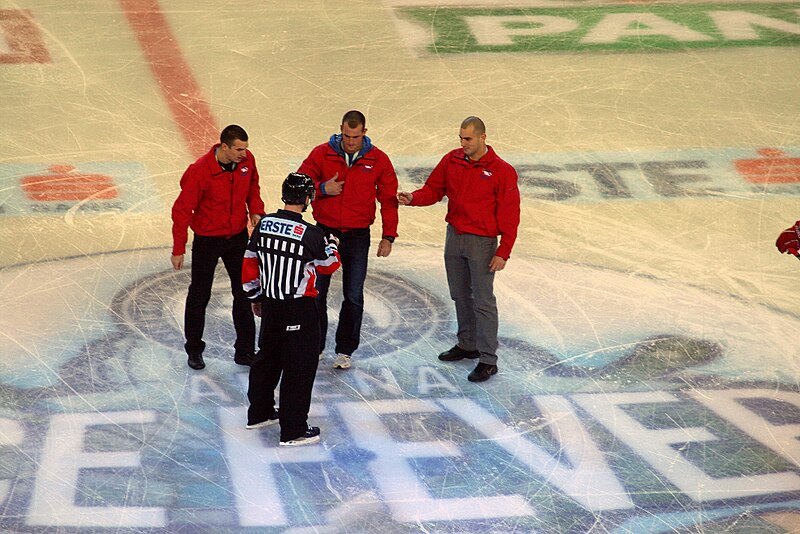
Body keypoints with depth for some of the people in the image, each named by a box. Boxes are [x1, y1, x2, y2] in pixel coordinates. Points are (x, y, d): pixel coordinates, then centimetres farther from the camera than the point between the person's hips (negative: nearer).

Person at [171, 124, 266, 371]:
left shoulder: (247, 160, -10)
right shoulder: (199, 172, -25)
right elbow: (182, 210, -18)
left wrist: (255, 210, -4)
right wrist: (178, 250, -16)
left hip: (238, 236, 4)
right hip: (207, 239, -4)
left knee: (244, 293, 8)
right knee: (199, 295, 9)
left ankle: (245, 351, 20)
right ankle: (194, 350, 27)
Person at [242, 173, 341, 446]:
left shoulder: (264, 224, -1)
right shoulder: (311, 234, -19)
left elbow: (250, 264, 8)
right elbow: (329, 265, -3)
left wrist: (255, 296, 21)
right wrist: (331, 245, 17)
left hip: (270, 303, 7)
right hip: (299, 309, -7)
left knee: (268, 357, 23)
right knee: (300, 366, 0)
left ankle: (259, 413, 37)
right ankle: (293, 431, 2)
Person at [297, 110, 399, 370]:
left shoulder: (378, 159, -3)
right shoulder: (322, 154, -4)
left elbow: (388, 199, 2)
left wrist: (388, 236, -1)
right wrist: (322, 188, -18)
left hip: (357, 237, 0)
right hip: (325, 231, 0)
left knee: (353, 297, 5)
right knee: (316, 292, 5)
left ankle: (345, 350, 17)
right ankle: (315, 346, 19)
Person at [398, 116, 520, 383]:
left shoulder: (502, 171, -13)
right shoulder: (451, 161, 2)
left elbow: (510, 215, -11)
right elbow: (434, 189, 11)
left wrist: (503, 252, -14)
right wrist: (414, 198, -11)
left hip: (482, 242, -6)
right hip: (454, 237, 6)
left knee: (483, 301, -5)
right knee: (460, 295, 17)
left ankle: (488, 359, -1)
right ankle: (467, 344, 34)